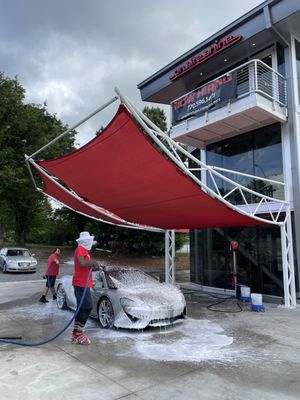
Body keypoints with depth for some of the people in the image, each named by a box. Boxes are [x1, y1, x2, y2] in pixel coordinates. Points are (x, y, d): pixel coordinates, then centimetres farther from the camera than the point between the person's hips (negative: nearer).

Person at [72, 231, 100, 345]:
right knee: (87, 307, -10)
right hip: (81, 283, -10)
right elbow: (82, 263, -27)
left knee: (82, 308, 14)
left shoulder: (84, 250, 20)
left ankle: (76, 333, 21)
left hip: (82, 283, 10)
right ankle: (79, 335, -5)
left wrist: (93, 267, 9)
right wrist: (93, 262, -13)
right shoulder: (80, 249, -11)